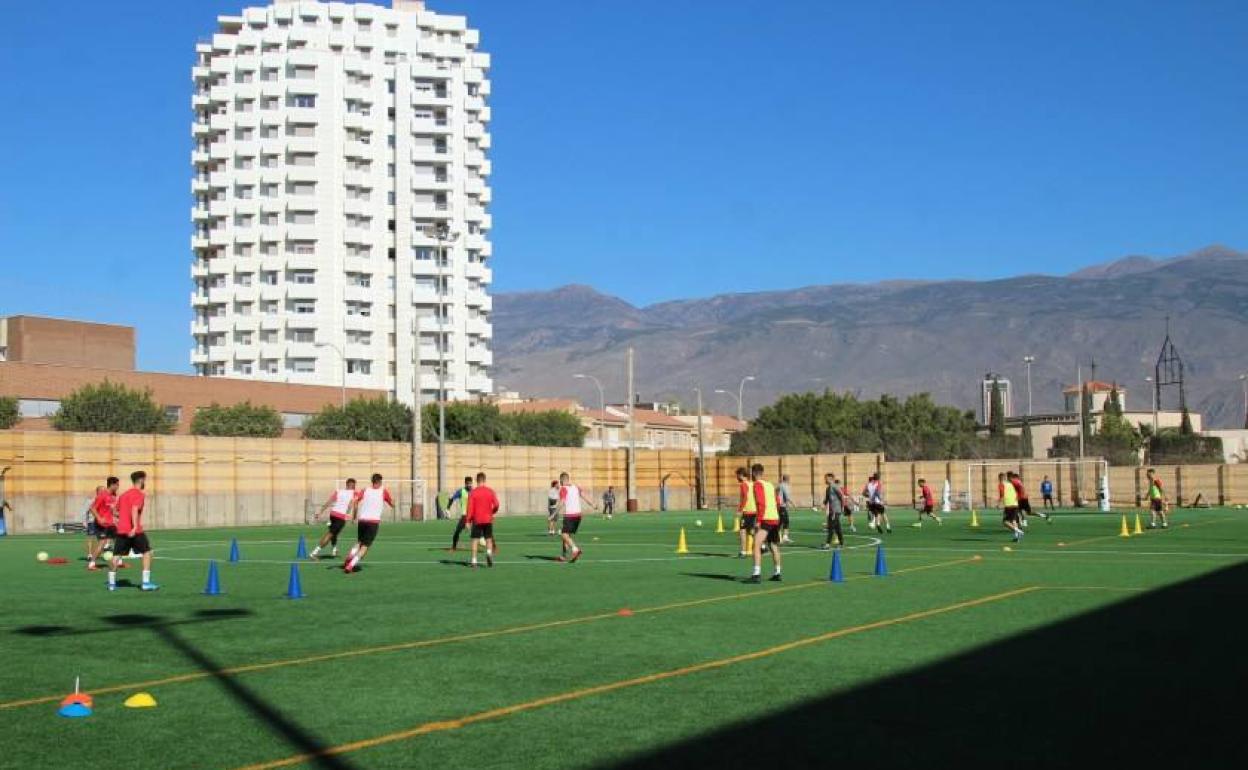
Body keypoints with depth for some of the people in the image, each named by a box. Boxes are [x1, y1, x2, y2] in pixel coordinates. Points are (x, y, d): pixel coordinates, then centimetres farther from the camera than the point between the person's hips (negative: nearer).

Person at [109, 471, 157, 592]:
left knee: (116, 555, 9)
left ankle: (111, 583, 8)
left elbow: (116, 511, 22)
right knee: (147, 552, 3)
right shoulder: (139, 494, -5)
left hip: (121, 530, 7)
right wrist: (135, 526, -27)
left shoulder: (124, 494, 18)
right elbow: (135, 510, -20)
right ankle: (145, 583, -2)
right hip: (134, 530, -7)